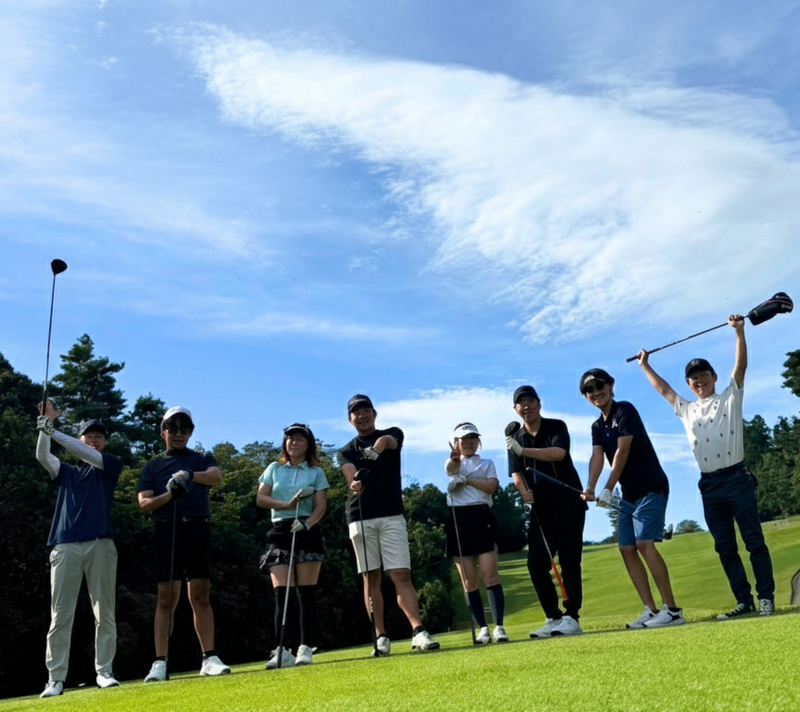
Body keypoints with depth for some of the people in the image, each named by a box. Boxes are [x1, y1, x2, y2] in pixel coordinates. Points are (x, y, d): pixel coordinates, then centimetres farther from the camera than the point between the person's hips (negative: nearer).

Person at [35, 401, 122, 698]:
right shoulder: (66, 472, 21)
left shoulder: (111, 465, 14)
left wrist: (53, 430, -11)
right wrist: (45, 426, -12)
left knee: (104, 613, -1)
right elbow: (42, 456, 4)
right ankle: (56, 679, 2)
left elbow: (87, 455, -4)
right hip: (65, 547, 2)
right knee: (60, 616, -2)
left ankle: (104, 672, 6)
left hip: (100, 545, -1)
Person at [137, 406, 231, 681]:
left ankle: (209, 658, 3)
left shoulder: (202, 459, 17)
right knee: (166, 598, -3)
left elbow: (216, 476, -6)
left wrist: (189, 475, -24)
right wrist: (170, 494, -16)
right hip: (166, 530, 0)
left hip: (197, 530, 0)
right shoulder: (152, 467, 18)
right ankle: (160, 663, -2)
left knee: (201, 596, 1)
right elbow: (144, 503, 4)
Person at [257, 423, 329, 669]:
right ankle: (281, 651, -10)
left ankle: (305, 648, -1)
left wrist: (308, 522, -20)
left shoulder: (316, 472, 10)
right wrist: (287, 505, -9)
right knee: (281, 593, -7)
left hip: (307, 532, -1)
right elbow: (260, 499, 5)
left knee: (306, 592, -4)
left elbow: (321, 506, 0)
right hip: (279, 531, 1)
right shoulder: (274, 469, 15)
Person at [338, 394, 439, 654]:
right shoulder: (346, 451, 13)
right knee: (371, 579, 2)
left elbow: (388, 441, -15)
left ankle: (419, 632, -16)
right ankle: (381, 637, 6)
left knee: (401, 575, -10)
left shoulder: (392, 434, 12)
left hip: (392, 516, -1)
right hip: (360, 519, 1)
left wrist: (378, 446, -39)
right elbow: (351, 473, -9)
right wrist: (355, 483, -34)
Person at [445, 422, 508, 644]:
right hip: (459, 521, 1)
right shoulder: (454, 463, 15)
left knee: (490, 574, -10)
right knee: (469, 579, 0)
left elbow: (491, 486, -4)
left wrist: (466, 479, -12)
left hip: (482, 519, -1)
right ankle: (482, 628, 5)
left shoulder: (487, 463, 16)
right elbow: (450, 469, -13)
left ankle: (499, 626, -7)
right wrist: (453, 459, -35)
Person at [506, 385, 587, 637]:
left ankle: (571, 617, -3)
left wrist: (524, 451, -33)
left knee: (568, 560, -7)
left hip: (568, 504, -4)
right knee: (536, 563, 0)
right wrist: (523, 490, -23)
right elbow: (515, 472, -2)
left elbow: (559, 453, -25)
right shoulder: (515, 439, 7)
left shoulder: (556, 427, -5)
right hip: (541, 510, 5)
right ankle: (553, 618, 11)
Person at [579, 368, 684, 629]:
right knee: (627, 549, 3)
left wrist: (608, 489, -23)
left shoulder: (625, 411, -11)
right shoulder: (597, 426, 11)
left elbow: (622, 452, -19)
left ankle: (672, 610, -12)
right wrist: (590, 487, -23)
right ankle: (651, 610, 8)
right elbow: (597, 457, -4)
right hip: (628, 495, 8)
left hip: (650, 488, -8)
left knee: (644, 544, -18)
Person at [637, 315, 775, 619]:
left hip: (736, 478, -5)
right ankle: (744, 600, 10)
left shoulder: (730, 398, 6)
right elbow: (663, 389, 26)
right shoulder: (686, 410, 16)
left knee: (754, 540, -2)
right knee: (725, 546, 5)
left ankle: (766, 597, 2)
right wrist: (644, 365, 30)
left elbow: (741, 366, -4)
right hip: (709, 485, 5)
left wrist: (738, 331, -12)